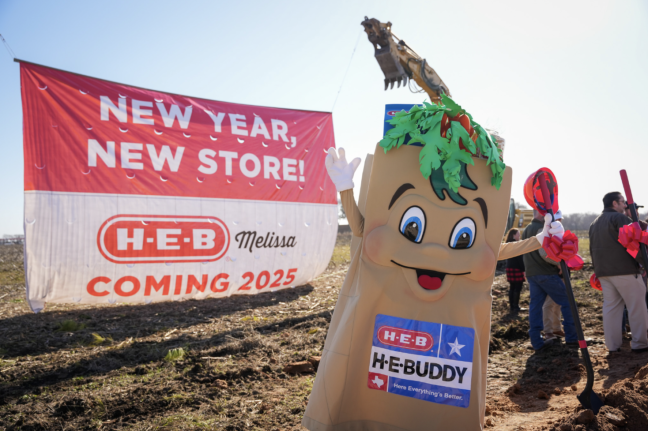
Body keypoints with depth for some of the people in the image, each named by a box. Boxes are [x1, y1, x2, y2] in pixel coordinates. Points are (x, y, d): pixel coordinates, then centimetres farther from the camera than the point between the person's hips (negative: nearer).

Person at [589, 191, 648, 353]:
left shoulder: (594, 223, 19)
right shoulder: (619, 218, -6)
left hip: (603, 272, 7)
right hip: (624, 270, -7)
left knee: (610, 306, 8)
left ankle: (612, 344, 9)